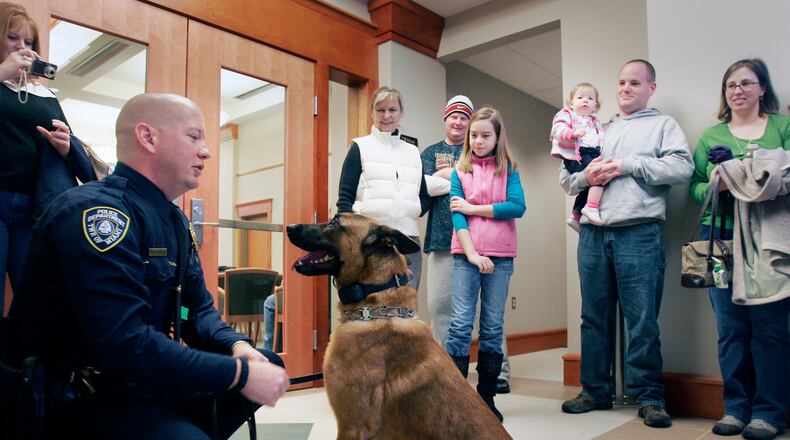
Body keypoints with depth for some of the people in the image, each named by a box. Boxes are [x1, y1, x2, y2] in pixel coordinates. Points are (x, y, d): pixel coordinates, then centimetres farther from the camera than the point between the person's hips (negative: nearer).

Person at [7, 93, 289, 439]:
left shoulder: (174, 219, 10)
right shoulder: (96, 210, -21)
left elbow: (197, 309, 11)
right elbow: (124, 345, -30)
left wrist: (237, 346, -11)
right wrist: (240, 374, -25)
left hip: (143, 379, 9)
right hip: (79, 397, -9)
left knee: (268, 365, 5)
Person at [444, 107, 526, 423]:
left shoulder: (509, 169, 7)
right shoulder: (459, 171, 6)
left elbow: (517, 206, -9)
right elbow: (457, 215, -3)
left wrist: (472, 208, -9)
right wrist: (472, 254, -14)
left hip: (499, 257, 1)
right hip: (466, 255, 0)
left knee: (493, 327, 7)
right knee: (460, 324, -4)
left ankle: (486, 397, 17)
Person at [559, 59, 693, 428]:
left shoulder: (663, 125, 13)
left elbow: (682, 167, -5)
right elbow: (566, 180, 18)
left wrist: (628, 165, -8)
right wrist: (585, 176, -3)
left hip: (639, 234, -4)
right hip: (593, 234, 4)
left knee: (642, 320, -4)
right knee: (594, 317, 8)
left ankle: (649, 397, 9)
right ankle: (596, 391, 18)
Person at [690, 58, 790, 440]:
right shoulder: (710, 136, 15)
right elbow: (695, 187, 9)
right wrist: (715, 185, -12)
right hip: (722, 237, 2)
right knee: (730, 327, 4)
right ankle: (736, 408, 15)